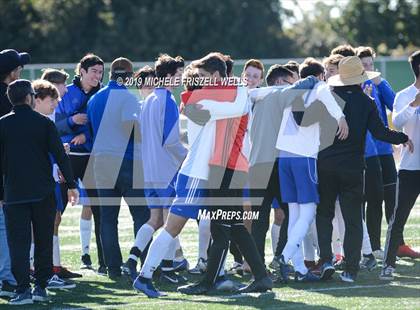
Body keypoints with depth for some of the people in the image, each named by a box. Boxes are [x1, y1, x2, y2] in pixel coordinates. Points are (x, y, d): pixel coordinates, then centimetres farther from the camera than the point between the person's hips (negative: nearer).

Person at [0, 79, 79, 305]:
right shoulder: (44, 123, -1)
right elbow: (60, 155, -2)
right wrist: (71, 185, 5)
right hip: (43, 193, 1)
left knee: (18, 243, -1)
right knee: (43, 241, 11)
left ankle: (23, 290, -9)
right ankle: (41, 287, 11)